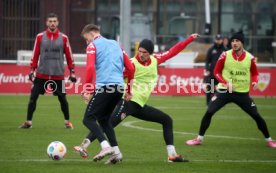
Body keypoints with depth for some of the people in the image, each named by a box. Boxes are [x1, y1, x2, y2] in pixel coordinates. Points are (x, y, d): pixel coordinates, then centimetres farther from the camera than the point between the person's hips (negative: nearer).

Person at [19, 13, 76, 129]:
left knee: (62, 98, 5)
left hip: (58, 75, 0)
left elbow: (69, 56, 5)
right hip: (41, 74, 0)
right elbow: (35, 55, 6)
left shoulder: (63, 38, 1)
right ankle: (28, 122, 7)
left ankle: (67, 121, 21)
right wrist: (32, 70, 3)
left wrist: (72, 72, 3)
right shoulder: (40, 37, 1)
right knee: (33, 97, -2)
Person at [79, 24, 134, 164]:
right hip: (119, 88, 7)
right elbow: (130, 68, 20)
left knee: (89, 119, -1)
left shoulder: (93, 46, 5)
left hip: (104, 87, -7)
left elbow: (90, 68, -12)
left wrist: (87, 90, -11)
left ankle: (106, 146, -22)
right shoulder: (116, 44, 24)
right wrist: (129, 91, 26)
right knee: (103, 119, 21)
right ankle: (116, 151, 7)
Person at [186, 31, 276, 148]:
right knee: (209, 112, -10)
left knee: (257, 116, -1)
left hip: (243, 93, 0)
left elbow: (255, 73, 9)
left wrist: (254, 81, -13)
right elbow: (216, 72, 0)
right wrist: (226, 83, -16)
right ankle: (199, 139, 3)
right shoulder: (225, 55, -9)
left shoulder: (250, 58, -6)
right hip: (224, 91, 0)